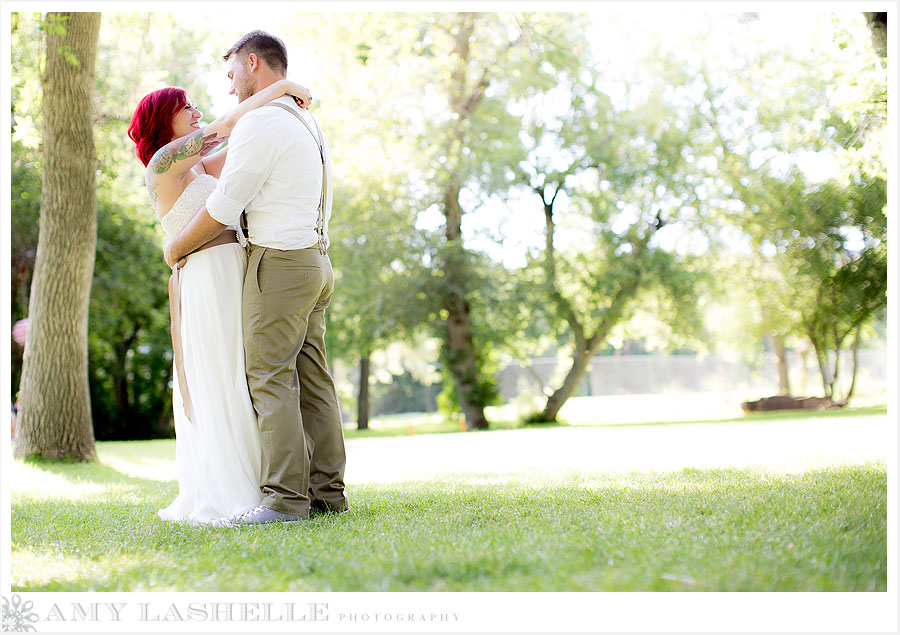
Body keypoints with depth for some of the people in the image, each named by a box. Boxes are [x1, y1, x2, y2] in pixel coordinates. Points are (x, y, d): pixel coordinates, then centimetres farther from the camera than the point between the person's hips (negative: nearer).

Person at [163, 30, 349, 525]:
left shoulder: (260, 123, -13)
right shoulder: (307, 123, 18)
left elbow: (223, 209, -12)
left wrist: (178, 246, 3)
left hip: (279, 263, -9)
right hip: (315, 263, 9)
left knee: (270, 379, -8)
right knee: (311, 379, 7)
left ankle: (285, 499, -11)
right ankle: (327, 492, 6)